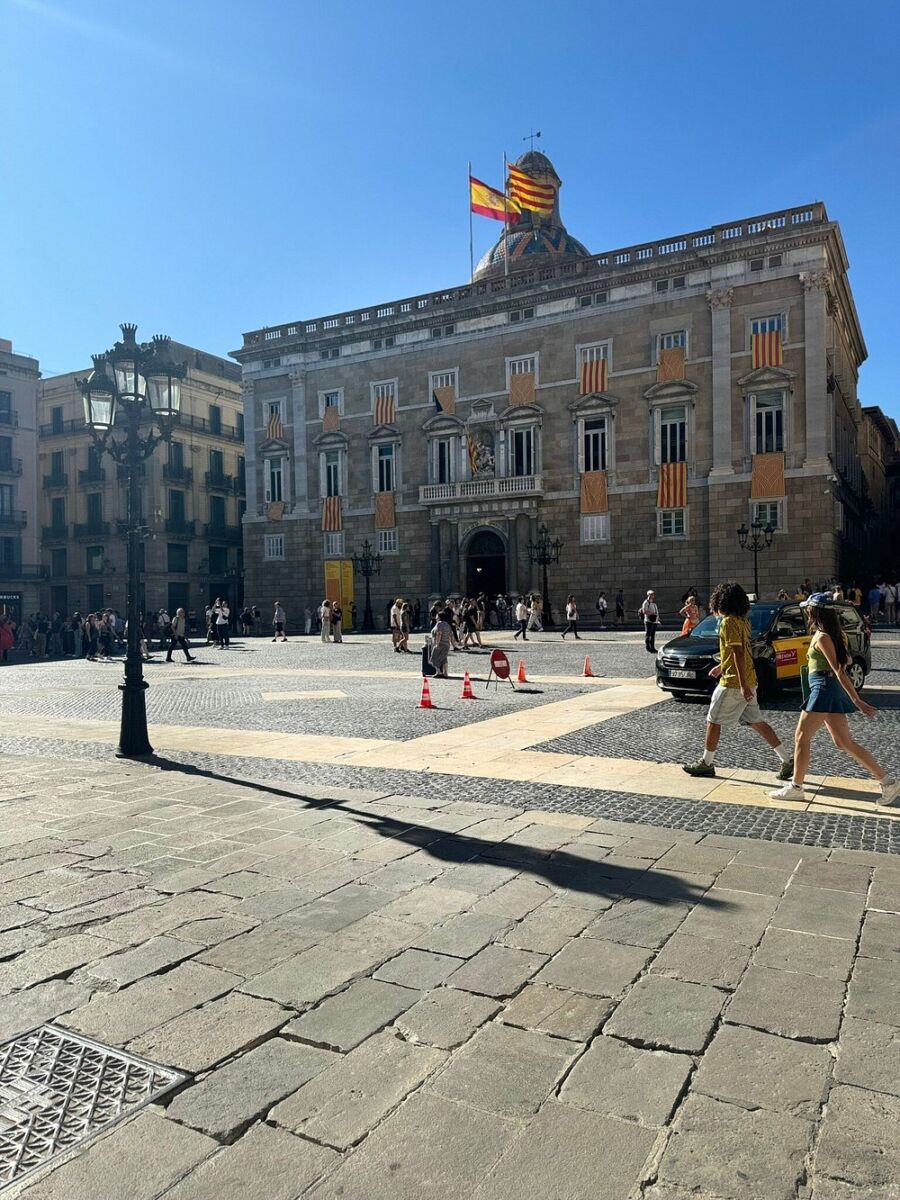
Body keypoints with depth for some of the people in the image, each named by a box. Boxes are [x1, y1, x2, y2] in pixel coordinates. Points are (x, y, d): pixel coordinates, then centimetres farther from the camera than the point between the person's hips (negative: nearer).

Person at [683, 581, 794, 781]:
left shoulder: (729, 622, -16)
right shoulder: (742, 620, 12)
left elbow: (738, 653, -23)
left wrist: (743, 686, -25)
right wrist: (722, 666, 33)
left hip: (734, 682, -9)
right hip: (747, 680, 9)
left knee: (713, 721, 3)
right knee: (756, 721, 13)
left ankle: (706, 764, 12)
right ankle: (787, 760, 12)